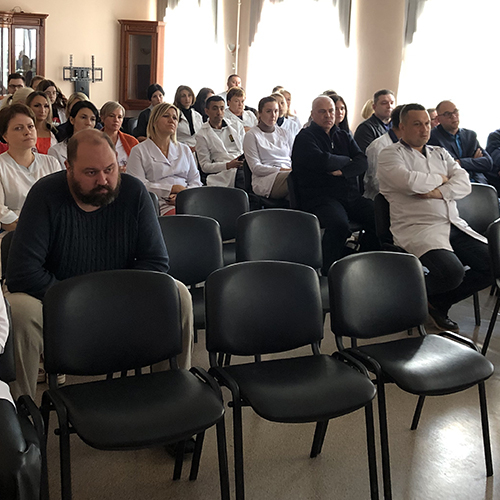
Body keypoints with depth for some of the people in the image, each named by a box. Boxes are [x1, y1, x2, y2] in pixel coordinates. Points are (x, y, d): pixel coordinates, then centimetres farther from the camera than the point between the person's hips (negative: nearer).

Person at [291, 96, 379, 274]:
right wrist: (347, 160, 4)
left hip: (351, 196, 6)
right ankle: (329, 273, -21)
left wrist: (342, 171, -11)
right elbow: (322, 162, -13)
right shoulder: (305, 138, 5)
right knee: (339, 224, -36)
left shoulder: (344, 136, 23)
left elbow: (362, 162, 8)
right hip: (320, 197, -6)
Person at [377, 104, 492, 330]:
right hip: (418, 228, -7)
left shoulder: (440, 153, 24)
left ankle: (439, 303, 6)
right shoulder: (390, 155, 4)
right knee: (452, 271, -32)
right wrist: (441, 179, 2)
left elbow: (464, 183, 8)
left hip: (454, 225, 7)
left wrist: (438, 193, -11)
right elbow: (410, 182, -16)